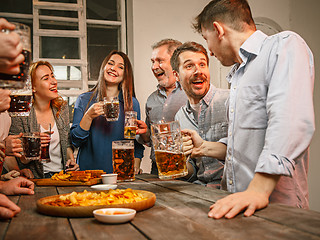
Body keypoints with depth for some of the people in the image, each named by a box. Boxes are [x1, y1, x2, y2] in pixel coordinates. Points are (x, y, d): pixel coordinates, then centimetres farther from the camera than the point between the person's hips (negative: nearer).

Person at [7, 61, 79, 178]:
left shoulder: (62, 107, 5)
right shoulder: (20, 115, -9)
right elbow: (19, 163, -4)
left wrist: (71, 159, -1)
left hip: (63, 175, 4)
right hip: (37, 179, -4)